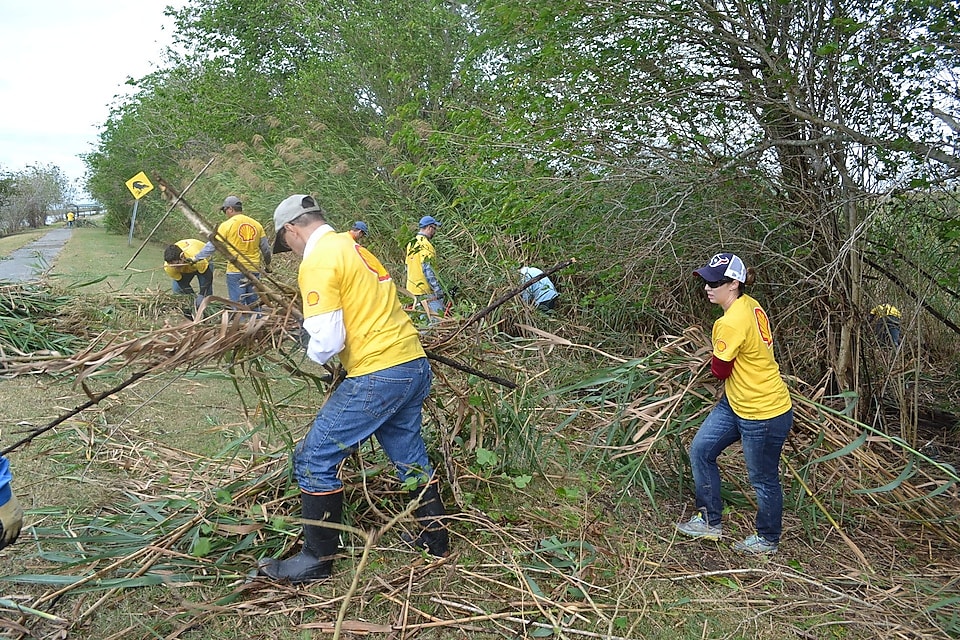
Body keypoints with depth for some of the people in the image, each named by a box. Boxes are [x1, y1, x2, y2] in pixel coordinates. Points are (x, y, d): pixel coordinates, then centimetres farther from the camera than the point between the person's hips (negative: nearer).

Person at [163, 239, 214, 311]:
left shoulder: (196, 258, -47)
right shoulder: (168, 268, -34)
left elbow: (208, 277, -34)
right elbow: (182, 283, -23)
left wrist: (201, 296, -39)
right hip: (184, 269, 3)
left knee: (206, 292, -15)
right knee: (177, 290, -7)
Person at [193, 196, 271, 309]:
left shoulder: (226, 225, -5)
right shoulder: (257, 225, 8)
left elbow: (212, 246, -5)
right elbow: (266, 249, 14)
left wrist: (196, 258, 5)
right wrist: (267, 263, 30)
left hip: (235, 271, -4)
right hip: (254, 270, 4)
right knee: (254, 305, 12)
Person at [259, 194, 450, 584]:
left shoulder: (317, 262, -12)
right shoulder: (353, 246, 16)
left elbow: (327, 340, -18)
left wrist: (314, 356, 3)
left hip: (377, 376, -9)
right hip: (415, 365, 9)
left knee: (315, 459, 3)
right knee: (410, 456, 23)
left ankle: (317, 560, 14)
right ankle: (435, 540, 36)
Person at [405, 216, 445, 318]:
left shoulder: (411, 244, 14)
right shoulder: (425, 245, -15)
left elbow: (407, 268, 19)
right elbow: (428, 269, -21)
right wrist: (438, 289, -21)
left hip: (412, 289, 10)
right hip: (426, 290, -10)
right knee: (437, 317, -9)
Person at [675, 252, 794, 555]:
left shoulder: (731, 322, -29)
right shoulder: (749, 304, -1)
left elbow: (719, 371, -16)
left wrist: (717, 354, 1)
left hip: (764, 415, -10)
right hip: (736, 403, 10)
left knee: (763, 479, 11)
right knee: (700, 450, 13)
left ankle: (768, 539, 34)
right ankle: (710, 521, 26)